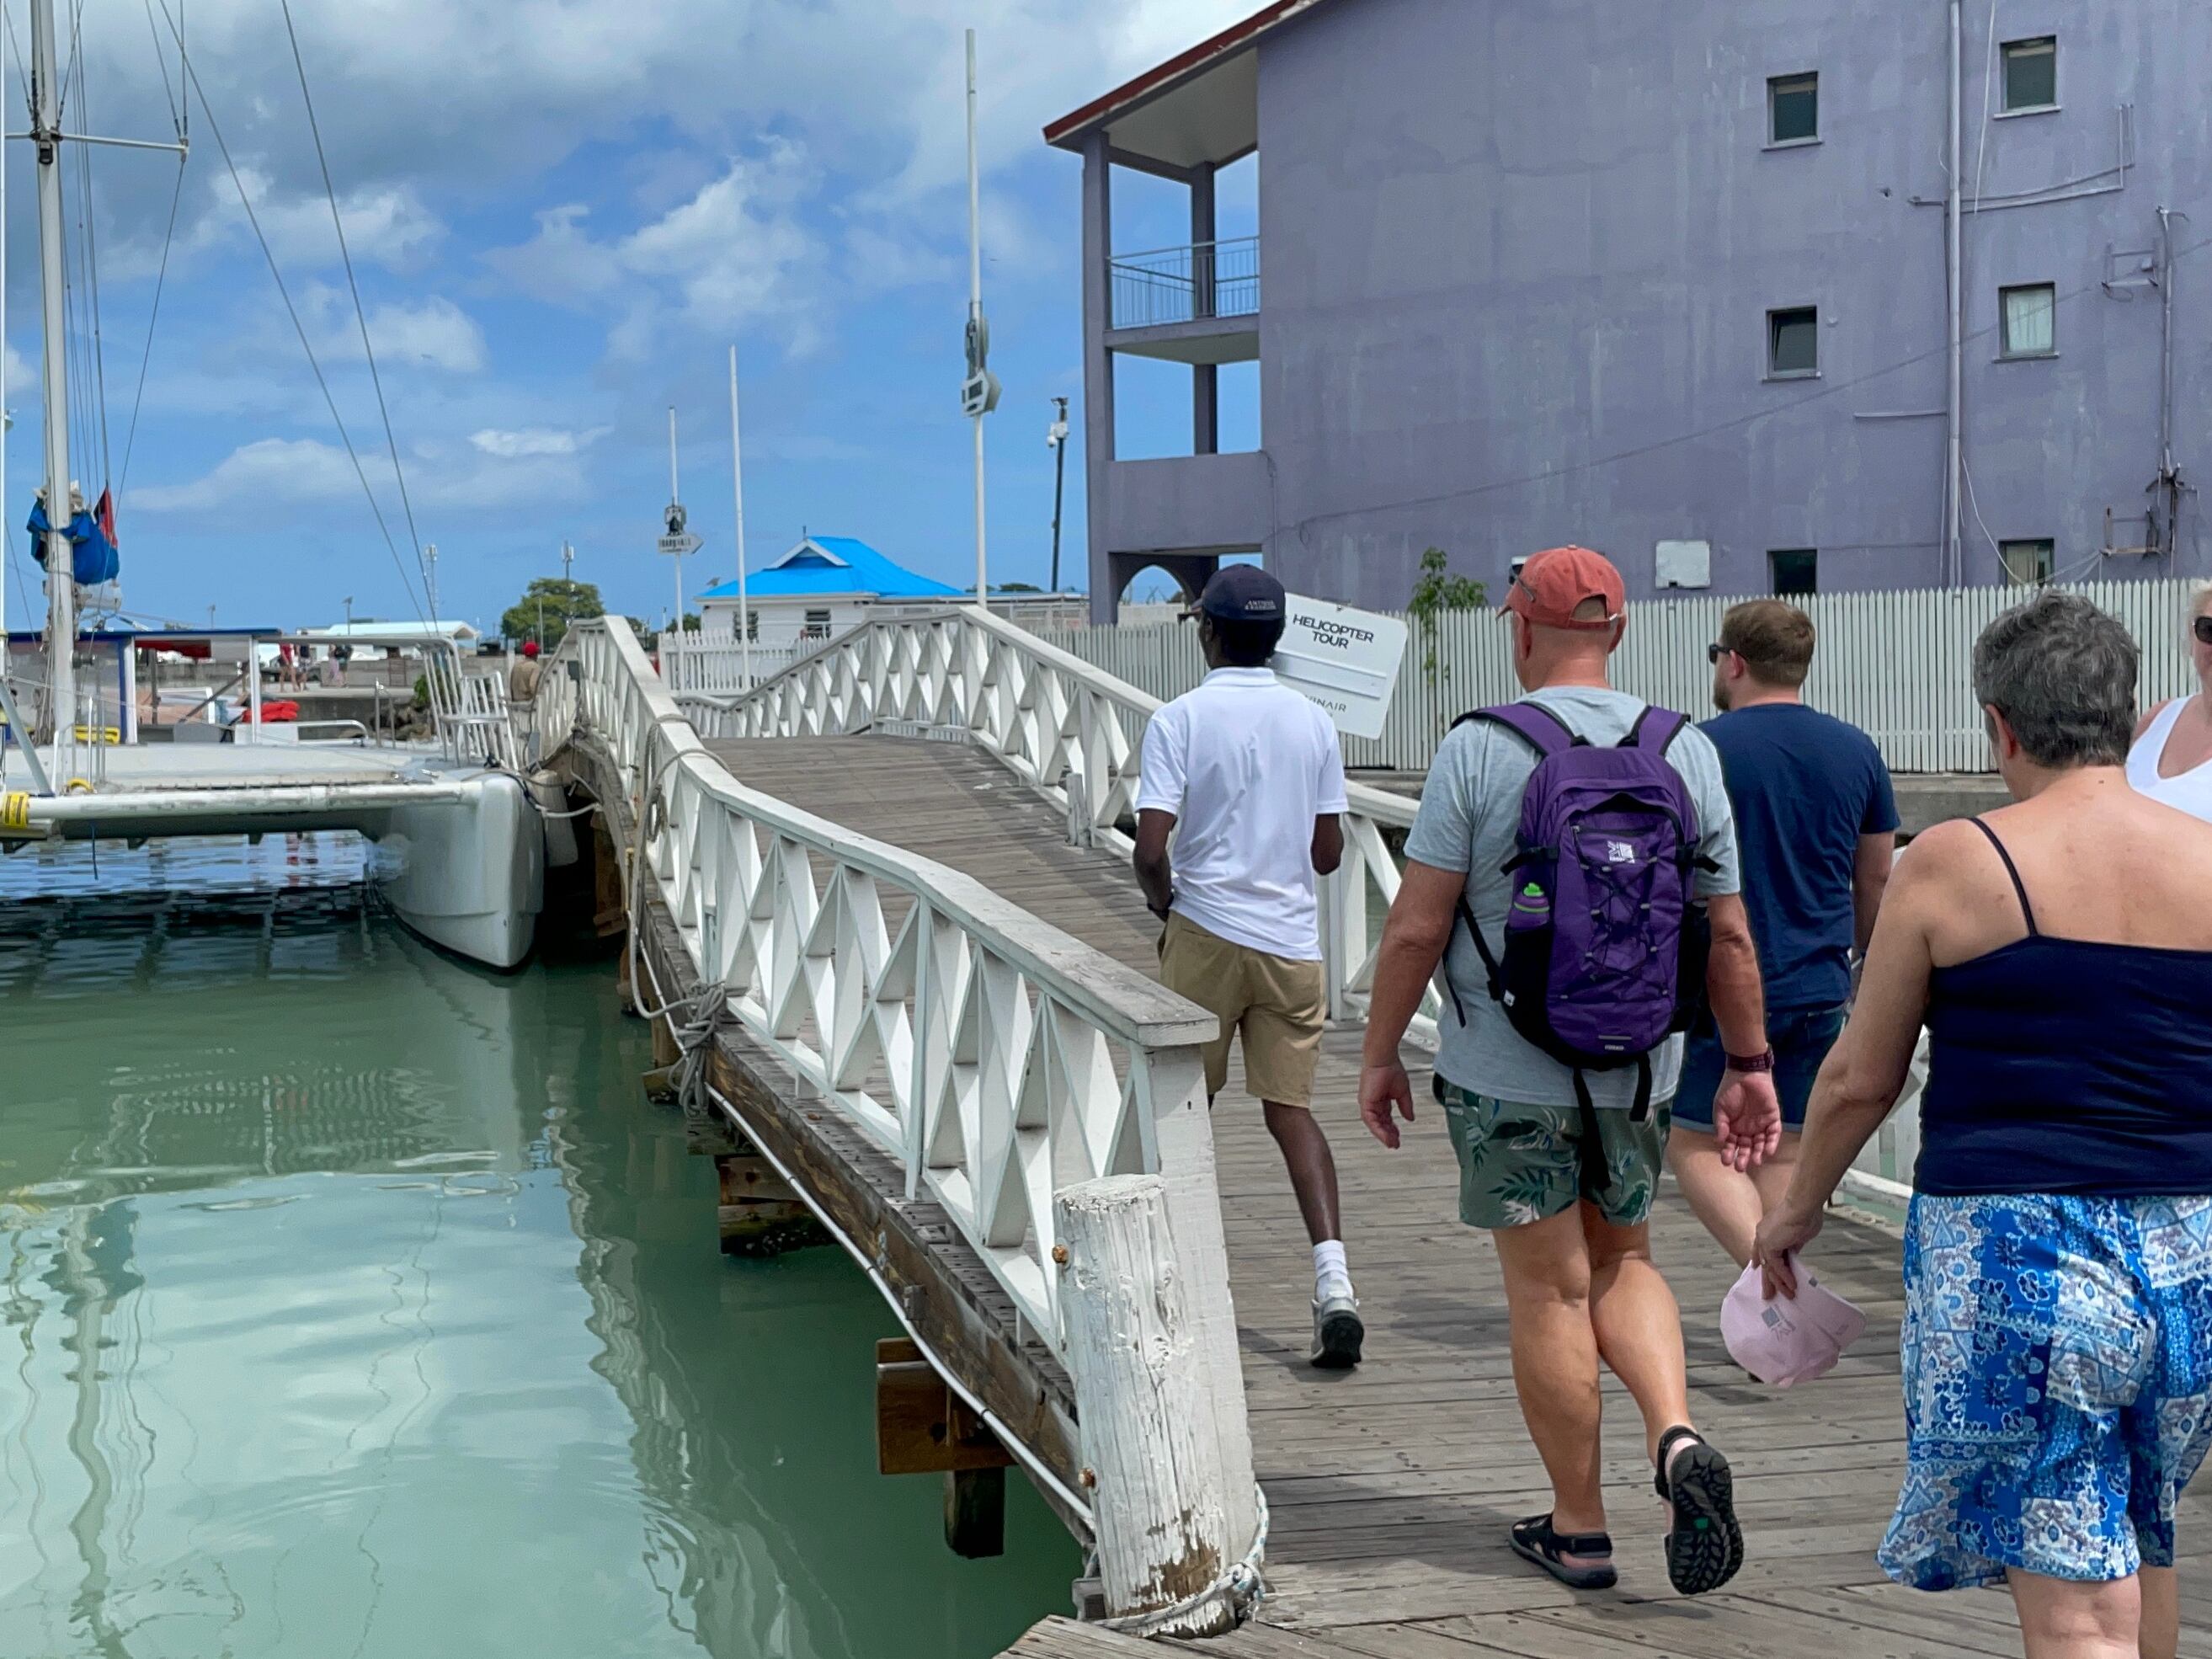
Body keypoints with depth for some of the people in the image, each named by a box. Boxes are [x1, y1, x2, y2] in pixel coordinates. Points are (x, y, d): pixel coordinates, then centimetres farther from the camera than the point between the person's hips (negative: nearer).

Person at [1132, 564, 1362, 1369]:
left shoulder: (1179, 720, -7)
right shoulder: (1313, 723, 4)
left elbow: (1151, 848, -14)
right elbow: (1327, 853, 6)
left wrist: (1163, 902, 6)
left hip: (1206, 932, -3)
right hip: (1292, 939, 3)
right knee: (1290, 1108, 3)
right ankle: (1333, 1280, -13)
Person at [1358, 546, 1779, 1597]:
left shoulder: (1479, 749, -11)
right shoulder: (1688, 751, -1)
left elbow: (1416, 927, -11)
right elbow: (1727, 933, 2)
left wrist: (1379, 1053, 0)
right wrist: (1749, 1064, 12)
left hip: (1507, 1075, -4)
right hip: (1638, 1068, 4)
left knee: (1549, 1290, 7)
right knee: (1622, 1263, 21)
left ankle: (1578, 1529, 17)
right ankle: (1676, 1437, -2)